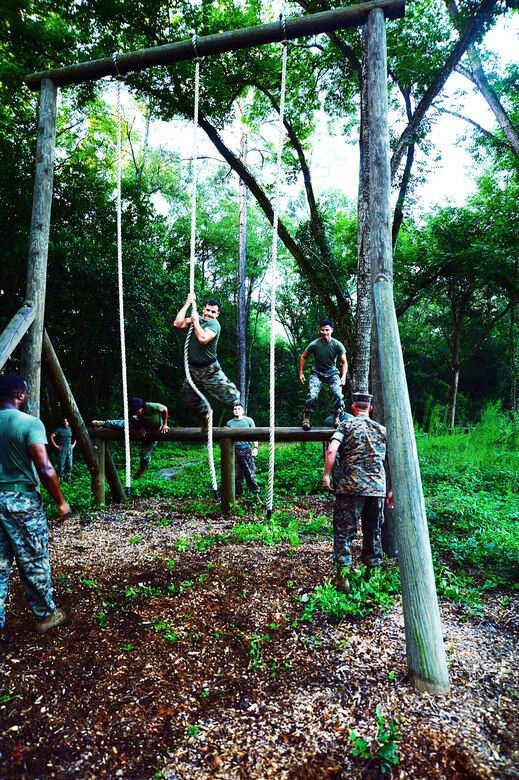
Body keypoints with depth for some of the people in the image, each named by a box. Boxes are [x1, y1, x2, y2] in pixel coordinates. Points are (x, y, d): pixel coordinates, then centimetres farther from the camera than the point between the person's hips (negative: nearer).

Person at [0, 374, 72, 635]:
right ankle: (46, 615, 25)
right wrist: (60, 502, -10)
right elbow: (45, 469, -20)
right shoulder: (30, 423, -14)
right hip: (21, 500, -5)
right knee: (34, 562, 9)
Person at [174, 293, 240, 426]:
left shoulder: (214, 324, -13)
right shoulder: (196, 319, 7)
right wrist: (188, 304, -5)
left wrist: (195, 321, -17)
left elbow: (203, 339, -29)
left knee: (229, 395, -6)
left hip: (210, 370, -6)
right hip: (193, 369, 6)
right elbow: (178, 324, -5)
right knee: (191, 402, 17)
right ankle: (205, 416, 43)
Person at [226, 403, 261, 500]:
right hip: (234, 450, 3)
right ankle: (238, 494, 14)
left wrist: (255, 447, -6)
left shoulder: (249, 420, 6)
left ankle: (256, 494, 2)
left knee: (250, 473, -5)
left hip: (246, 449, -2)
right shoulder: (229, 423, 12)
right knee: (236, 475, 5)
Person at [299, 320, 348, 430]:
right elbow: (303, 357, -2)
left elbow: (344, 362, -6)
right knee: (312, 395, -22)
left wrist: (343, 376, -20)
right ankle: (306, 418, -5)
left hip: (332, 372, 1)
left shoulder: (337, 345, -15)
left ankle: (337, 418, 0)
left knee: (338, 394, -20)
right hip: (317, 372, -1)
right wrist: (301, 373, -6)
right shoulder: (314, 344, -17)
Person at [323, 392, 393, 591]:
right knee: (373, 533, 14)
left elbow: (331, 451, -13)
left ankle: (343, 575, -2)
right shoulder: (381, 429, 13)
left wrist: (326, 475, -4)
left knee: (344, 531, 3)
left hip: (351, 487, -3)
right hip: (377, 488, 4)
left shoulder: (346, 425, 2)